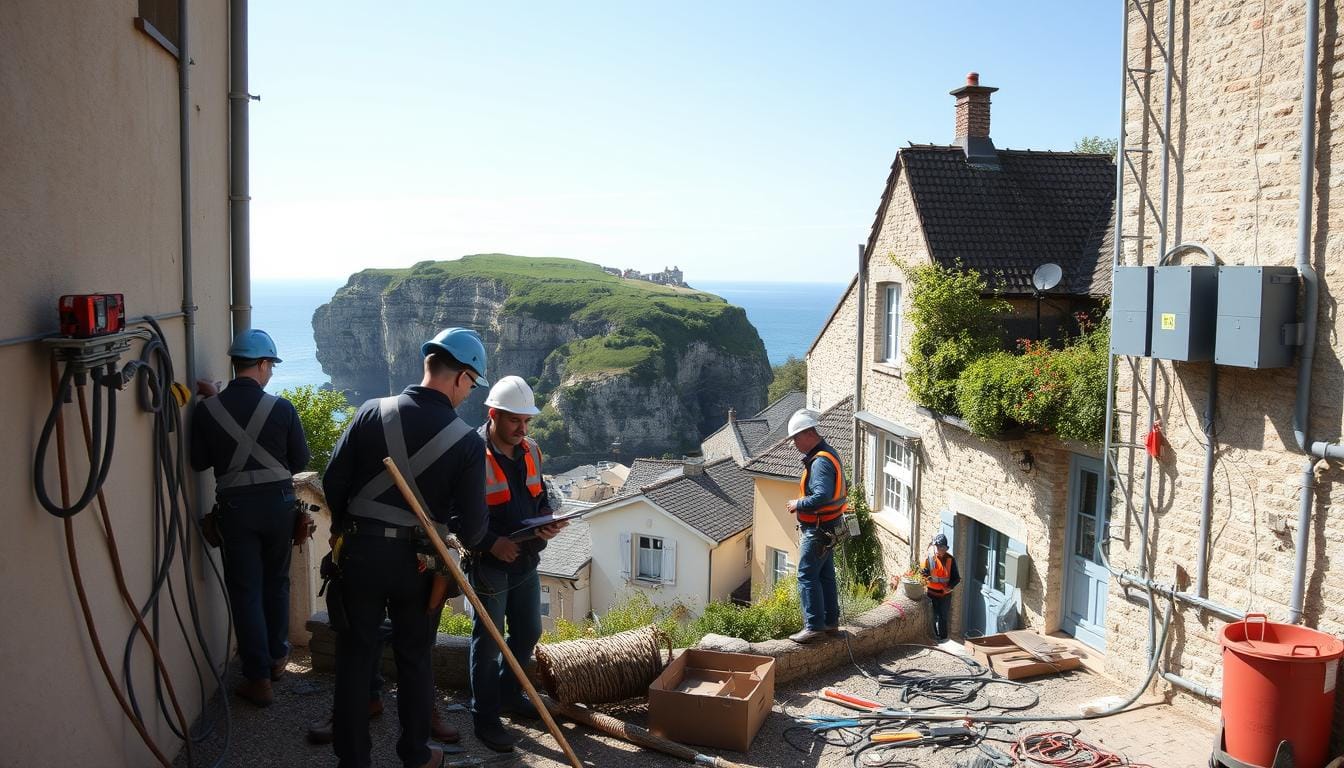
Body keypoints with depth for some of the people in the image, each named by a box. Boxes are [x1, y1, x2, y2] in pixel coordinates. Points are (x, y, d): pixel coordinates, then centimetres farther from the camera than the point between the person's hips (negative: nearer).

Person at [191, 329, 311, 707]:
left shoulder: (207, 410, -8)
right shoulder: (282, 408, -11)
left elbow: (199, 462, 3)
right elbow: (300, 460, -2)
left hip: (235, 506, 0)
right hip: (278, 502, 0)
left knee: (245, 591, 7)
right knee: (276, 582, 20)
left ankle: (259, 678, 9)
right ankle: (277, 658, 33)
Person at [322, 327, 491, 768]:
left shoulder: (372, 413, -8)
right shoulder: (468, 443, -12)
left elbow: (333, 482, -4)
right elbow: (472, 528, -10)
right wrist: (452, 534, 13)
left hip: (359, 554, 1)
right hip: (418, 564, -1)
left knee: (355, 657, 14)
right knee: (415, 659, 18)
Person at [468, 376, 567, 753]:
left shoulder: (530, 451, 5)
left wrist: (549, 523, -4)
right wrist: (492, 544, -24)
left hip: (526, 560, 7)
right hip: (489, 563, -7)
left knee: (528, 632, 17)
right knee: (488, 641, 5)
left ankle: (508, 694, 39)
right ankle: (485, 718, 20)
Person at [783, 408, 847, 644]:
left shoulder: (820, 461, -21)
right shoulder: (828, 454, 12)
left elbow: (822, 496, -32)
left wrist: (798, 504, -18)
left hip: (818, 531, -10)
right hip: (826, 529, 10)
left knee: (807, 576, -5)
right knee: (825, 576, 16)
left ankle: (814, 626, -2)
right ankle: (831, 623, 24)